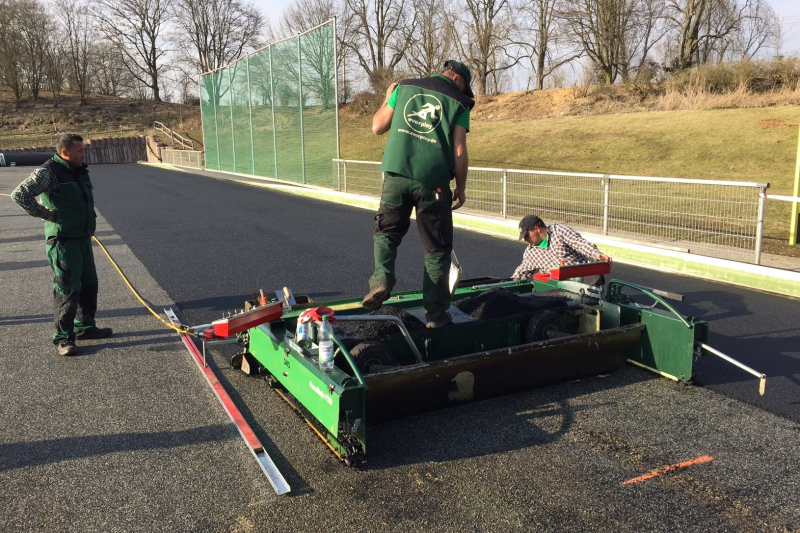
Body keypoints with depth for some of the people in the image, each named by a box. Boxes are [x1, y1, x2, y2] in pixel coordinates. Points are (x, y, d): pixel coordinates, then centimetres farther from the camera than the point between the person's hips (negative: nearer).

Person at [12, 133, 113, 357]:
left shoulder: (80, 171, 12)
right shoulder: (48, 172, -14)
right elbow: (19, 194, -20)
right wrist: (45, 213, -16)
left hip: (83, 238, 9)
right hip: (63, 240, -9)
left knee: (89, 284, 16)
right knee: (67, 289, -7)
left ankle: (85, 326, 30)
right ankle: (63, 338, 1)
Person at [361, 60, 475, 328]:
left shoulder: (405, 87, 14)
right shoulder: (458, 102, 6)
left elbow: (377, 127, 15)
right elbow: (459, 151, -1)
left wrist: (387, 99, 31)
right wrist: (461, 188, 10)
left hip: (396, 174, 2)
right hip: (433, 181, -2)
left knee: (386, 231, 21)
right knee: (437, 250, 9)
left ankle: (380, 279, -5)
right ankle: (435, 314, 14)